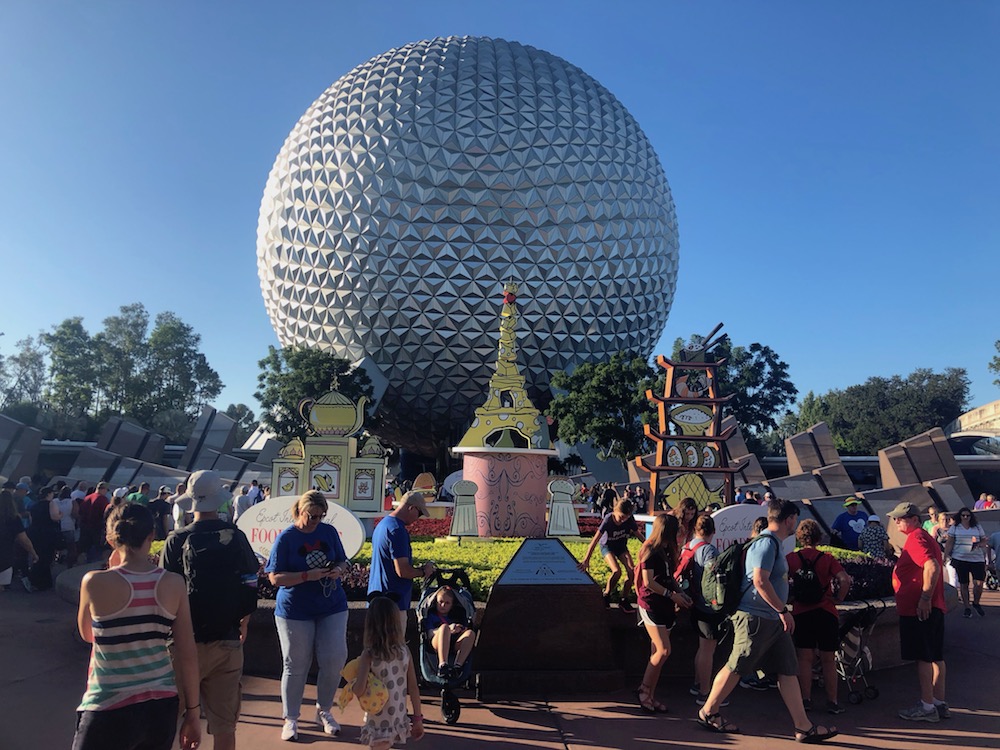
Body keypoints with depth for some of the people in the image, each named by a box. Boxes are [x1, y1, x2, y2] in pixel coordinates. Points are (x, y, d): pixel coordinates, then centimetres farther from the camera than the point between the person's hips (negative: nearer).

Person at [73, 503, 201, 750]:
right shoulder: (174, 583, -7)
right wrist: (192, 711, 8)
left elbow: (87, 635, 8)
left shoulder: (95, 582, -13)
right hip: (162, 706, 3)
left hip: (110, 711, -3)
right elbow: (188, 655, -3)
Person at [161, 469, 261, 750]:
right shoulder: (236, 537, -2)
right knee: (225, 725, 9)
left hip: (188, 641, -1)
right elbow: (250, 586, 3)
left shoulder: (178, 539, -7)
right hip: (228, 642, 2)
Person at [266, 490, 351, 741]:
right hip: (295, 611, -3)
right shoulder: (286, 538, -9)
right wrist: (308, 575, -25)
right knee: (296, 666, 7)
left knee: (335, 659, 1)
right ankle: (290, 719, 24)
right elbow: (275, 577, -12)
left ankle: (324, 711, 24)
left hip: (332, 607, 3)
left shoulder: (329, 532, 1)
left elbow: (343, 561, 9)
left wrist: (339, 570, -15)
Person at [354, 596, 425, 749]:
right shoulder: (404, 651, -5)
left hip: (378, 724, -4)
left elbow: (359, 691, -23)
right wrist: (417, 718, 7)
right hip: (399, 720, 4)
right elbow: (413, 688, -2)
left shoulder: (369, 655, -16)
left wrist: (353, 681, -2)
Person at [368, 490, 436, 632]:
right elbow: (403, 571, -22)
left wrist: (418, 569, 16)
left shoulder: (382, 524, 13)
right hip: (393, 602, -10)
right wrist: (423, 571, -4)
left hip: (377, 595, 10)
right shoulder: (397, 530, -19)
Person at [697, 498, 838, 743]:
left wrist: (781, 611, 24)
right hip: (756, 618, -10)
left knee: (788, 671, 8)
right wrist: (783, 610, -18)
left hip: (773, 620, 10)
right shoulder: (767, 543, -16)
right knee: (736, 668, 0)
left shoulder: (773, 543, 15)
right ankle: (708, 712, 13)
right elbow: (760, 580, -25)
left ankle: (804, 727, 13)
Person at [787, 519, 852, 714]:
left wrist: (788, 598, 4)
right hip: (826, 613, 0)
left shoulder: (790, 558, -2)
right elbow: (845, 580, -16)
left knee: (805, 658, 8)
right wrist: (838, 599, -2)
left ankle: (806, 700, 8)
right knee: (828, 660, 10)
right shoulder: (827, 559, -4)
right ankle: (832, 702, 14)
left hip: (801, 613, 0)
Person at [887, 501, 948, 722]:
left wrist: (925, 598, -25)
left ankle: (927, 707, 2)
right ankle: (939, 704, 20)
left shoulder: (916, 538, -14)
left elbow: (933, 567, -28)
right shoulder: (923, 537, 18)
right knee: (935, 656, 13)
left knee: (923, 657, -4)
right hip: (933, 608, 10)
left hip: (919, 609, -10)